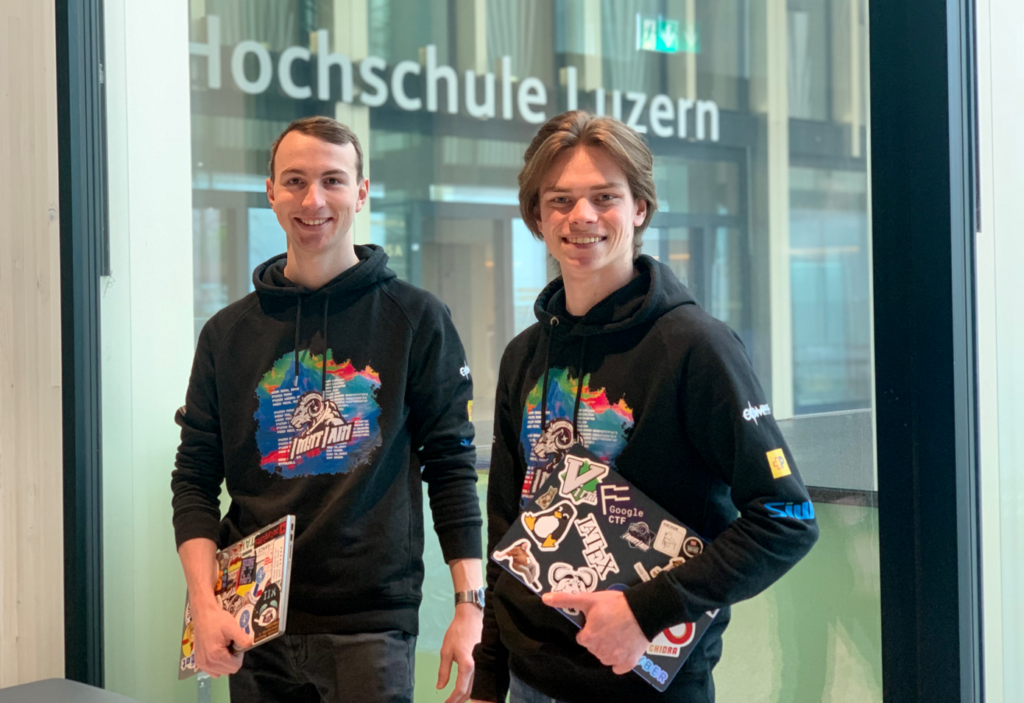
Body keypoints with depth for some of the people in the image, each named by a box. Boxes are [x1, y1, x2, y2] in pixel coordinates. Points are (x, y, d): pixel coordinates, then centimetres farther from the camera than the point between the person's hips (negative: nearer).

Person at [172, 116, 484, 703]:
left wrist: (471, 606, -7)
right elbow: (195, 478, 8)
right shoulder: (228, 333, 8)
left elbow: (451, 465, 0)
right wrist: (205, 603, -5)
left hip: (371, 625, -2)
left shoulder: (418, 320, 0)